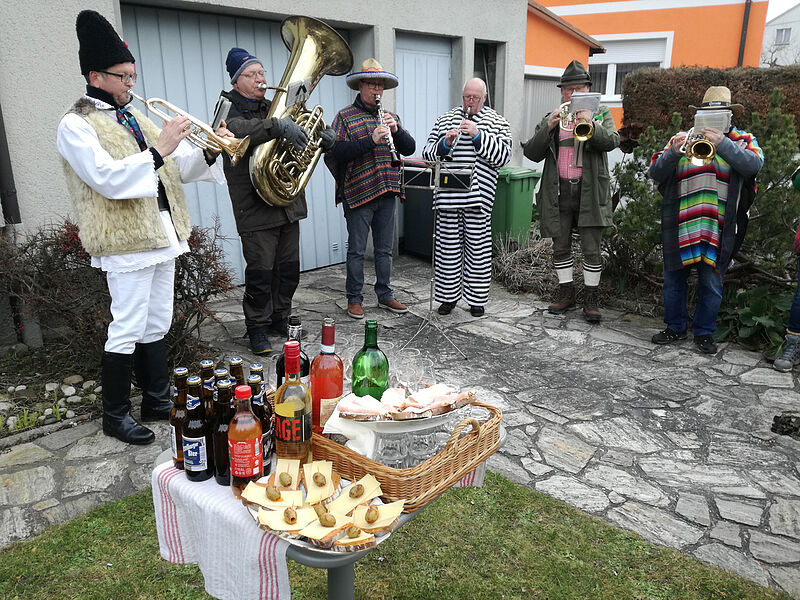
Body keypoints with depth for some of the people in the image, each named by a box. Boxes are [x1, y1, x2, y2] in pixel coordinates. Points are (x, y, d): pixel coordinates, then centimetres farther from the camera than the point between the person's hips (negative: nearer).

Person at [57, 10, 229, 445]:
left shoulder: (135, 118, 16)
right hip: (125, 241, -8)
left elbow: (178, 167, 14)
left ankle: (158, 400, 26)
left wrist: (208, 151, -4)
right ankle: (115, 415, 13)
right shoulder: (76, 125, -7)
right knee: (127, 329, -2)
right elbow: (107, 179, -21)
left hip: (163, 232, 8)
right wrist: (158, 151, -24)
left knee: (157, 325, 14)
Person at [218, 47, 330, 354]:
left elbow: (303, 130, 22)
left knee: (289, 268, 12)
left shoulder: (274, 108, 17)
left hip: (289, 203, 7)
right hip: (256, 208, -7)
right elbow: (239, 130, -28)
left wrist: (323, 136, -3)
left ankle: (280, 319, 28)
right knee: (261, 271, -3)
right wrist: (278, 126, -43)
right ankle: (257, 328, 13)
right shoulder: (229, 110, -4)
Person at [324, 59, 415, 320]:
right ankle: (354, 299, 14)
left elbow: (409, 149, 8)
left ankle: (385, 295, 25)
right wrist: (371, 140, -25)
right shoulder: (345, 117, -2)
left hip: (387, 193, 5)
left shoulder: (390, 116, 15)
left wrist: (396, 130, -11)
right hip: (358, 193, -5)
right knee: (357, 250, 3)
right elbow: (338, 152, -16)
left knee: (385, 249, 13)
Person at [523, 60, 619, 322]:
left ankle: (591, 297, 12)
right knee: (560, 247, 9)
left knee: (591, 249, -1)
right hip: (559, 191, 2)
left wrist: (591, 124, -28)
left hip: (590, 192, -2)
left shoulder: (601, 114, 10)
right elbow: (532, 153, 0)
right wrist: (548, 127, -15)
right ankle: (565, 291, 25)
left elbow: (611, 141, -10)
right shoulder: (551, 118, 12)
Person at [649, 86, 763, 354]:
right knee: (673, 278, 8)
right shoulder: (681, 138, 12)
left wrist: (722, 144, -23)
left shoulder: (743, 141, 9)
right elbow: (656, 172, 1)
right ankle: (675, 327, 23)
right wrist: (674, 152, -17)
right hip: (679, 226, 2)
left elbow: (754, 165, -12)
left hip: (718, 228, -1)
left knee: (711, 282, 3)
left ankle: (704, 332, 18)